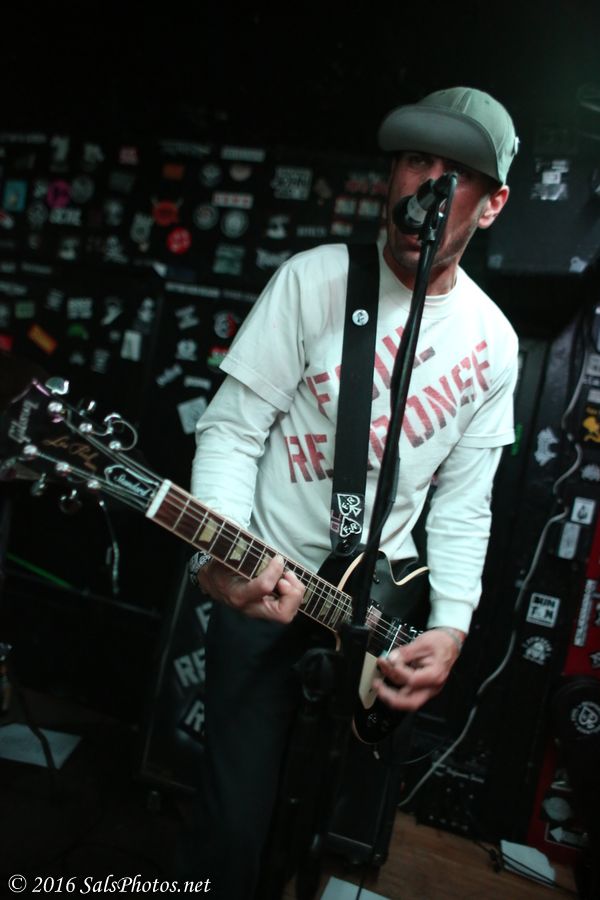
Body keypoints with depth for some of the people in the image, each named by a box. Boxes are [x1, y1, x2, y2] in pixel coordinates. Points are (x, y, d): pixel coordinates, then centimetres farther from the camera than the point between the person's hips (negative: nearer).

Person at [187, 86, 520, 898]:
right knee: (241, 815, 6)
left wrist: (451, 625, -8)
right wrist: (217, 554, -28)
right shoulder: (315, 279, -11)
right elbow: (234, 426, -12)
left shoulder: (493, 342, 0)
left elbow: (462, 502, 3)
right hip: (265, 588, -2)